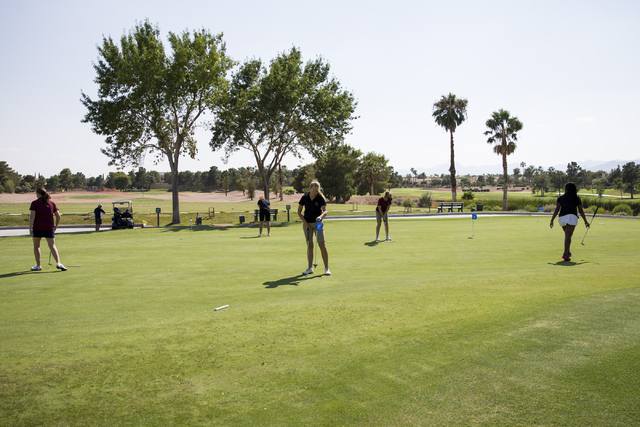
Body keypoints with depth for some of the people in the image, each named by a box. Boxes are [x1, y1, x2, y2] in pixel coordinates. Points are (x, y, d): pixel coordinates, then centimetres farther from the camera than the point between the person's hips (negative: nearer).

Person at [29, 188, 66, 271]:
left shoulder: (34, 203, -2)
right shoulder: (52, 203, 7)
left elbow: (32, 216, -10)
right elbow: (58, 216, 4)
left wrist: (30, 229, -11)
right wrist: (56, 226, 17)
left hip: (37, 228, -2)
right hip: (49, 228, 2)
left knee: (36, 246, 16)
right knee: (52, 246, 0)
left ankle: (38, 265, 18)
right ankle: (58, 263, -20)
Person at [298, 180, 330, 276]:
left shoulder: (320, 198, -8)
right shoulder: (304, 197, -2)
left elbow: (325, 211, -16)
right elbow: (299, 211, 6)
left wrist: (320, 216, -37)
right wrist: (304, 221, -7)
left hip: (317, 223, -2)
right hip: (307, 223, 2)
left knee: (322, 245, -8)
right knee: (309, 245, 6)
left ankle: (326, 268, -2)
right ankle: (310, 268, 14)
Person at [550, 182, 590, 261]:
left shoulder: (560, 198, 14)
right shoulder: (576, 198, 13)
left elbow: (557, 209, 2)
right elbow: (580, 210, 11)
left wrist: (552, 220, -1)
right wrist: (585, 221, 18)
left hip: (561, 218, 3)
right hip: (571, 216, -3)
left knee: (567, 235, 23)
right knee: (568, 236, -13)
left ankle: (568, 252, 29)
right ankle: (565, 254, -28)